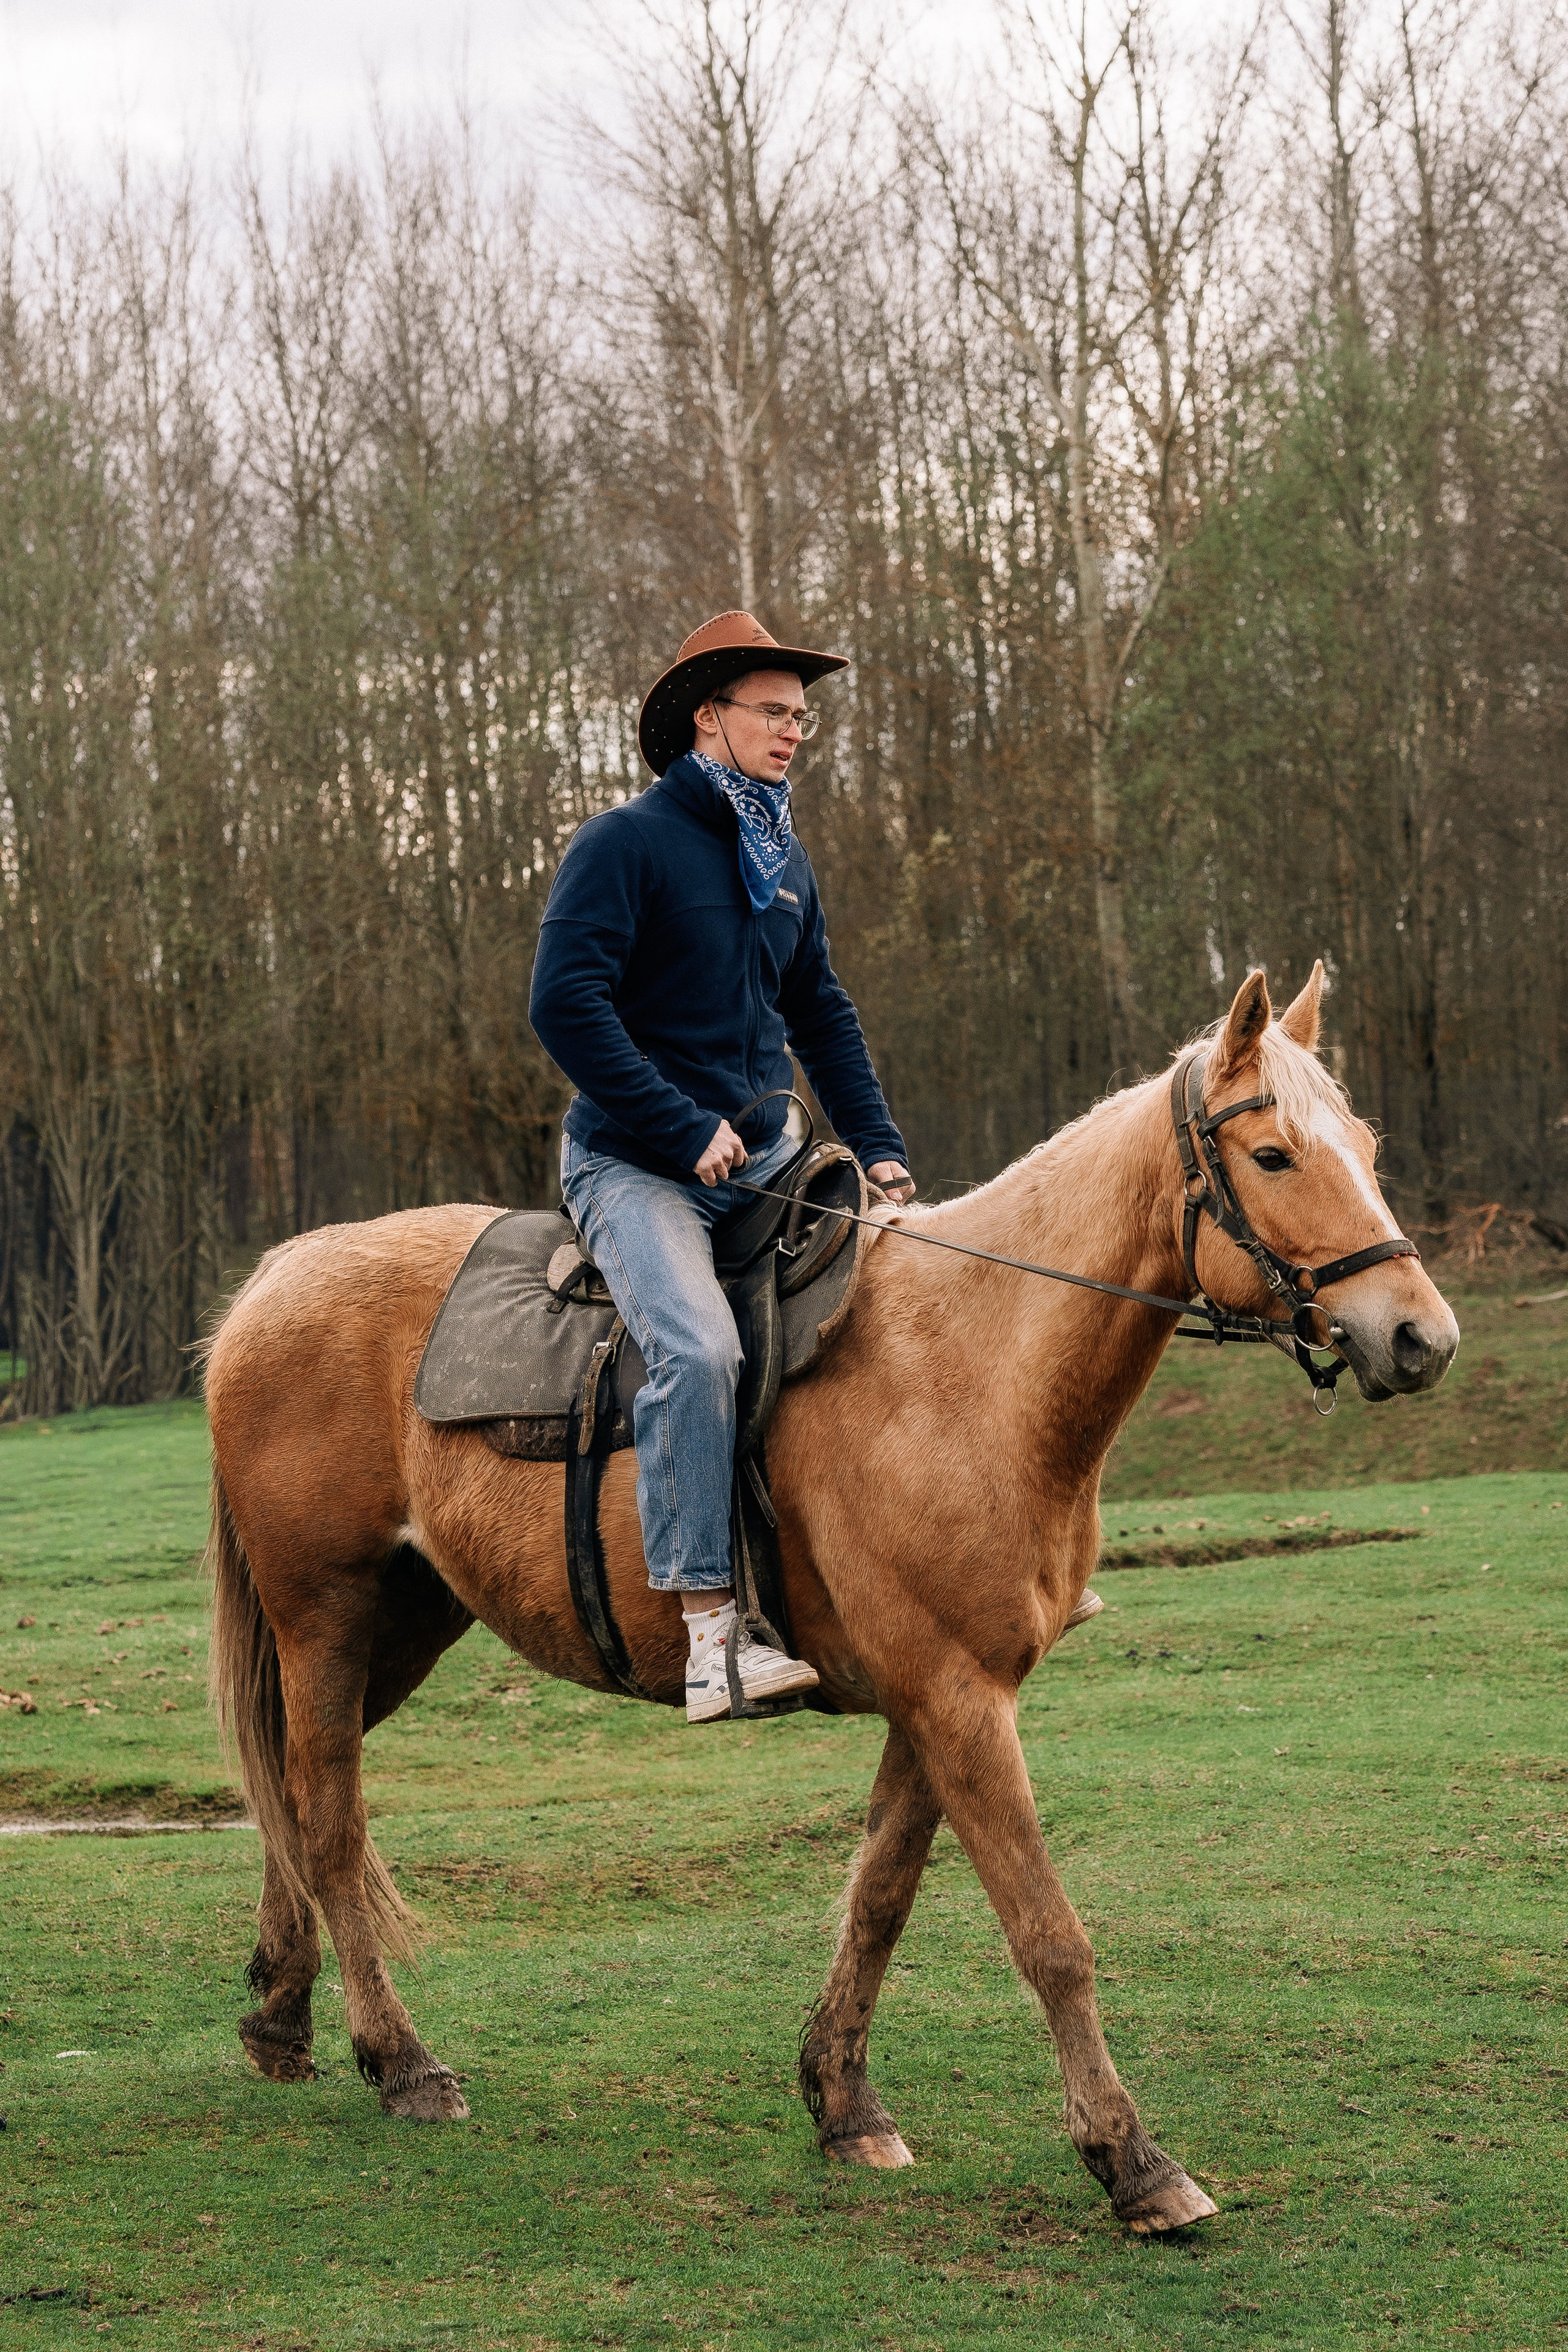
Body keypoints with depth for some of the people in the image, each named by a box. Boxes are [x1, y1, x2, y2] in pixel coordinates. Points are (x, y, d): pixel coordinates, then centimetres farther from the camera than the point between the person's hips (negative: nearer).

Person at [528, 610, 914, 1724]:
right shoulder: (625, 844, -8)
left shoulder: (786, 865, 16)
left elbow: (822, 1013, 25)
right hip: (636, 1162, -8)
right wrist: (686, 1130, -18)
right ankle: (711, 1628, -30)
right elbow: (566, 1002, -16)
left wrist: (879, 1146, 11)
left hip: (766, 1157, 8)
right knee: (697, 1345, -29)